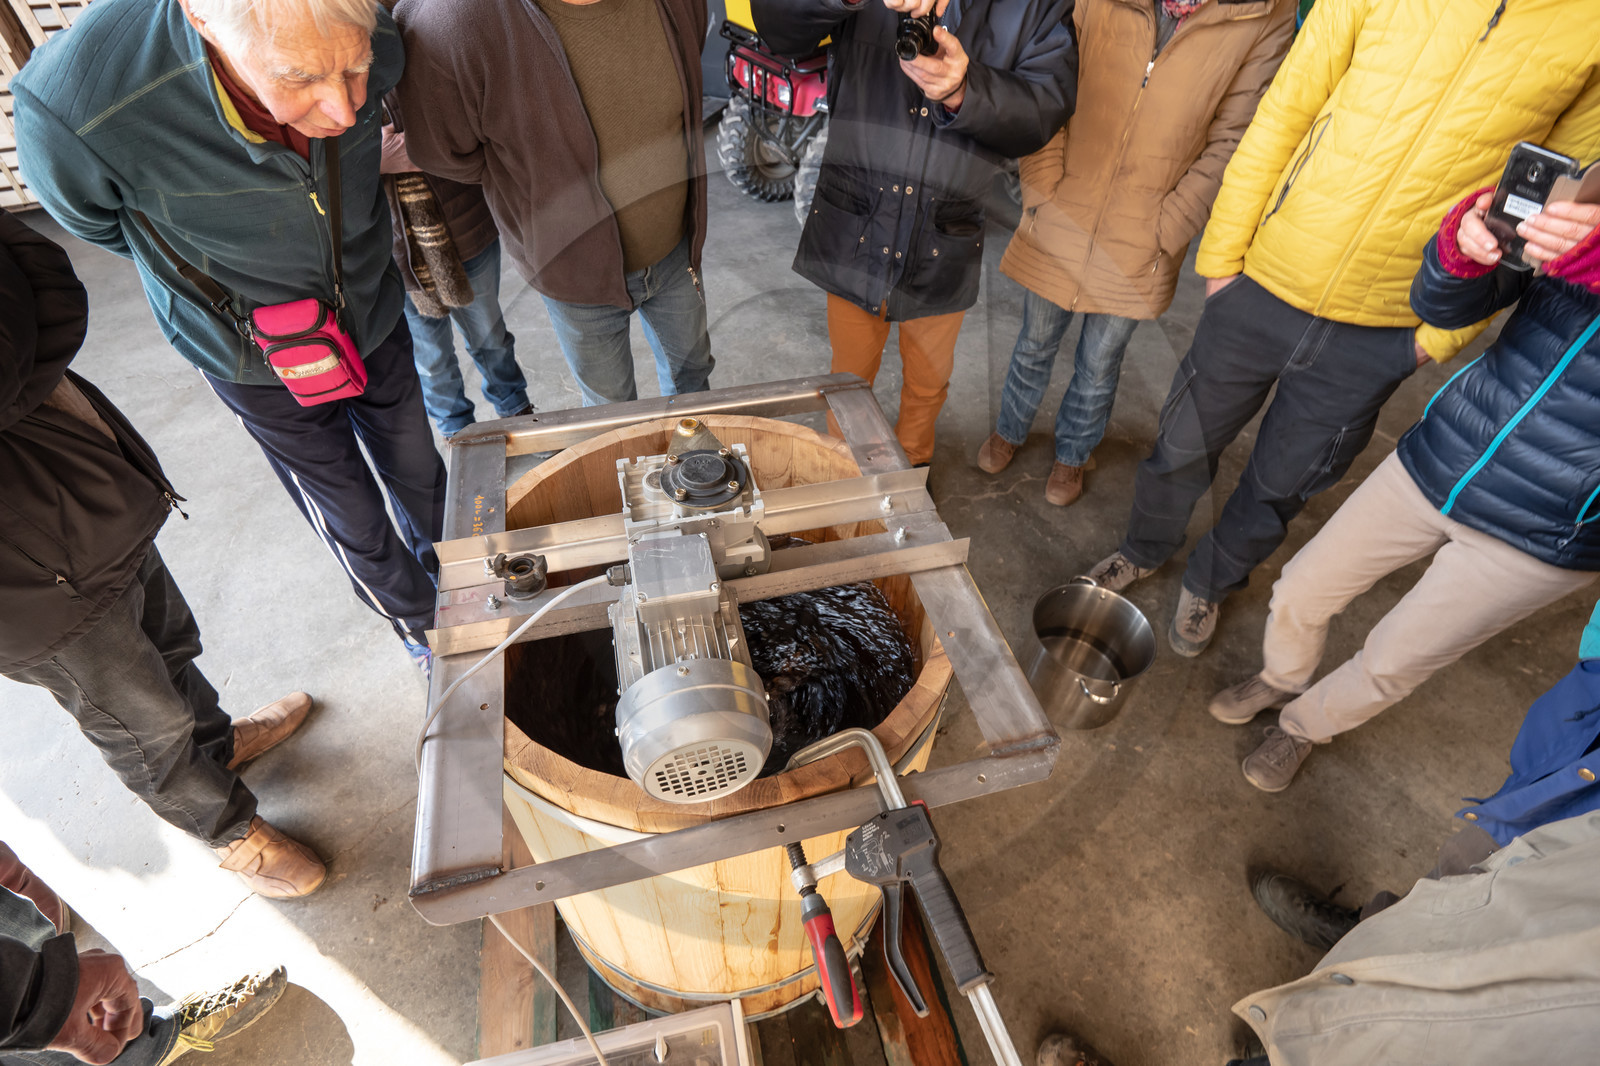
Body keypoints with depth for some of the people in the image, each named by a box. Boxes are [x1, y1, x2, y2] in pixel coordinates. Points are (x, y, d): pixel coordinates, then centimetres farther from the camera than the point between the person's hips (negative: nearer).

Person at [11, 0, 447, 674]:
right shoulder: (78, 112, -35)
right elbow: (96, 222, -10)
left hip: (374, 318, 3)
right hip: (262, 362, -2)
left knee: (418, 473, 22)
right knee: (356, 523, 13)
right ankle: (420, 624, 43)